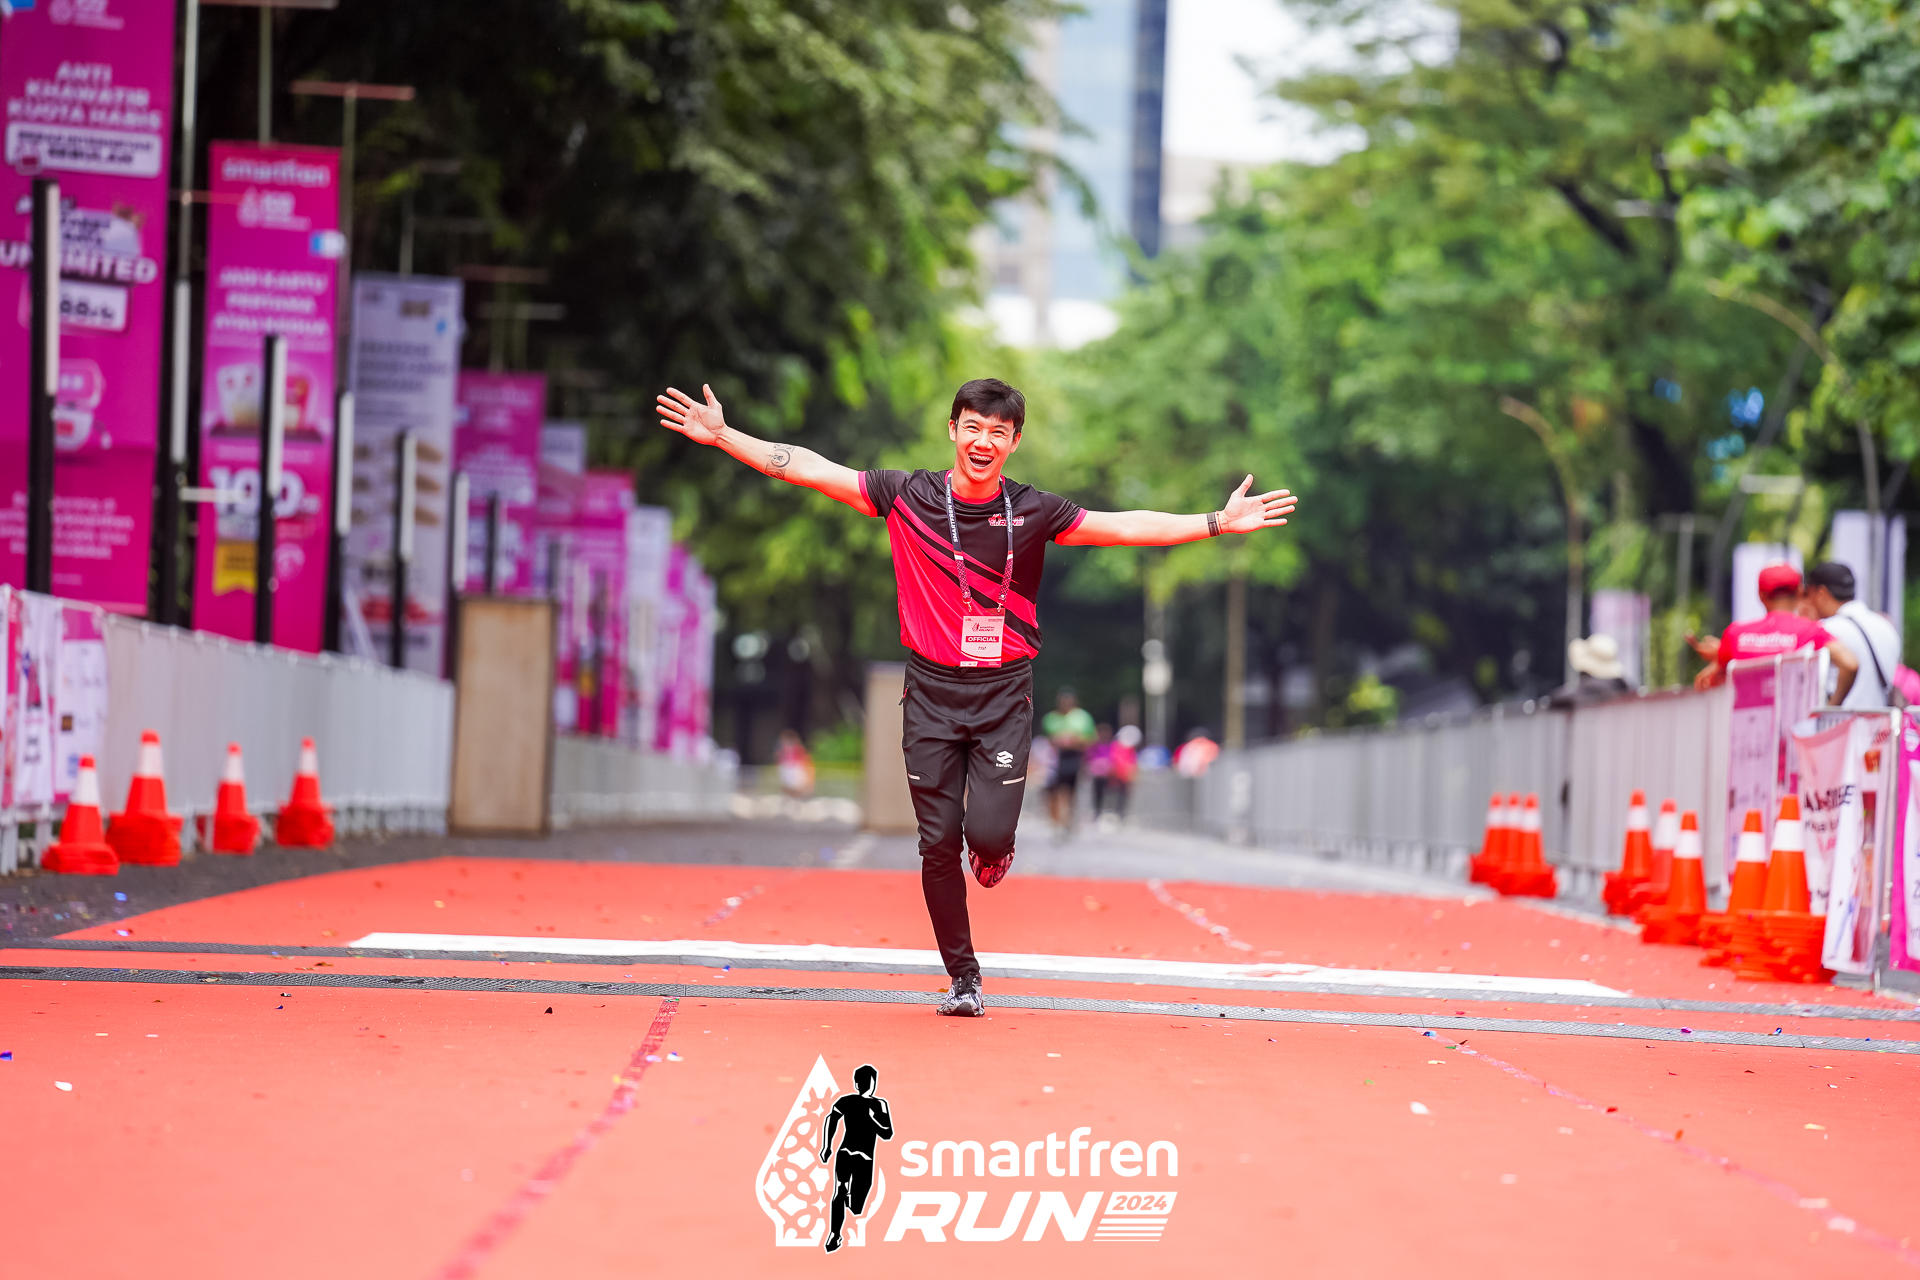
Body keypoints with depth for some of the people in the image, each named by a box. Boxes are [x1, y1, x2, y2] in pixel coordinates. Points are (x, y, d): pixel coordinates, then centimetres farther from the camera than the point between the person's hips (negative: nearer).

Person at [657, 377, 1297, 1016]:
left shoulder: (1034, 511, -1)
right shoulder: (907, 496, -2)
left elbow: (1123, 527, -2)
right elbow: (809, 468, -2)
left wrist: (1217, 522, -9)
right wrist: (722, 435, -9)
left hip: (1004, 694, 0)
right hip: (932, 692, 0)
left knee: (989, 834, -14)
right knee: (938, 845, -1)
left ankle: (992, 853, 25)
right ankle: (963, 978, 15)